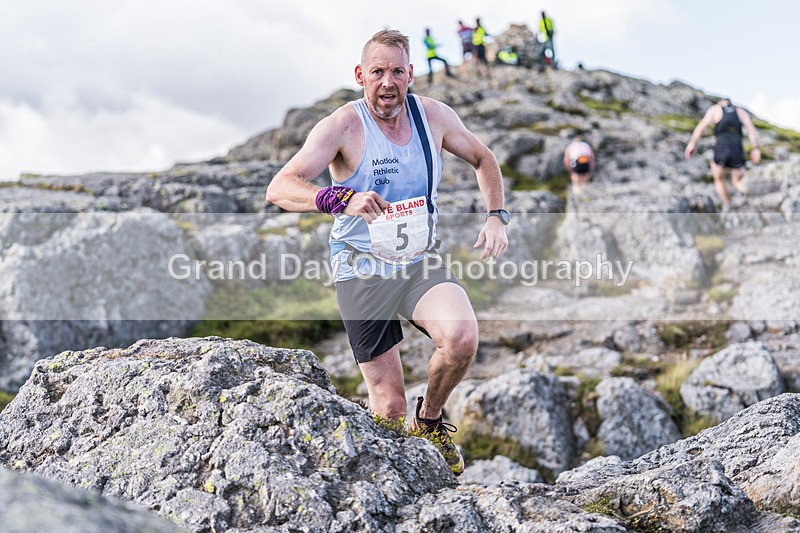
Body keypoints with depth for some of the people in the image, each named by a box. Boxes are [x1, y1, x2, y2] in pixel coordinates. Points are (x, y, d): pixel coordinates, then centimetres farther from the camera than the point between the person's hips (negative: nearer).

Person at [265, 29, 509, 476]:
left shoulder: (434, 116, 0)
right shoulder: (344, 126, -13)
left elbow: (482, 159, 19)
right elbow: (279, 189, -24)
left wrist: (496, 216, 4)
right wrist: (341, 200, -42)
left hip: (422, 263, 3)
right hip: (363, 271, -3)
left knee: (462, 338, -29)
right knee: (390, 409, -2)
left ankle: (430, 421, 3)